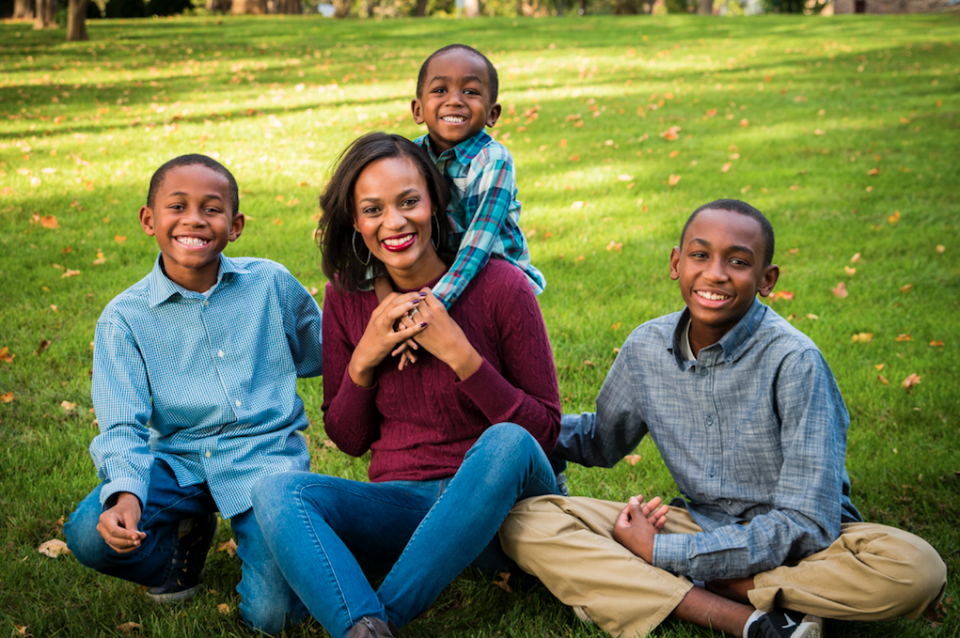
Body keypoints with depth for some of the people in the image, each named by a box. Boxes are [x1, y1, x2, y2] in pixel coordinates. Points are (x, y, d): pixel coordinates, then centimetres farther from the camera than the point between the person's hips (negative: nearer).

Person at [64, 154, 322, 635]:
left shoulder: (271, 283, 1)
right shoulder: (124, 317, -2)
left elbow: (324, 354, 18)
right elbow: (123, 426, -9)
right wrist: (125, 494, -28)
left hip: (264, 454, -1)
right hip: (177, 461, 2)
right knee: (89, 535, -26)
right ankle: (187, 536, 7)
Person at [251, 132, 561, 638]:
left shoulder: (500, 287, -7)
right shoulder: (346, 298, 3)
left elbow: (544, 431, -8)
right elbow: (347, 439, 9)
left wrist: (458, 353, -18)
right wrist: (364, 359, -9)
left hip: (497, 504, -2)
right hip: (399, 508, 3)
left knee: (506, 443, -35)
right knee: (275, 491, -22)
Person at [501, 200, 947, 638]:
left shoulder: (793, 361, -19)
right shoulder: (646, 348, -3)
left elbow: (806, 526, -21)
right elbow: (601, 439, 18)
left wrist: (659, 552, -21)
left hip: (796, 542, -3)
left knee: (915, 569, -35)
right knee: (526, 522, -17)